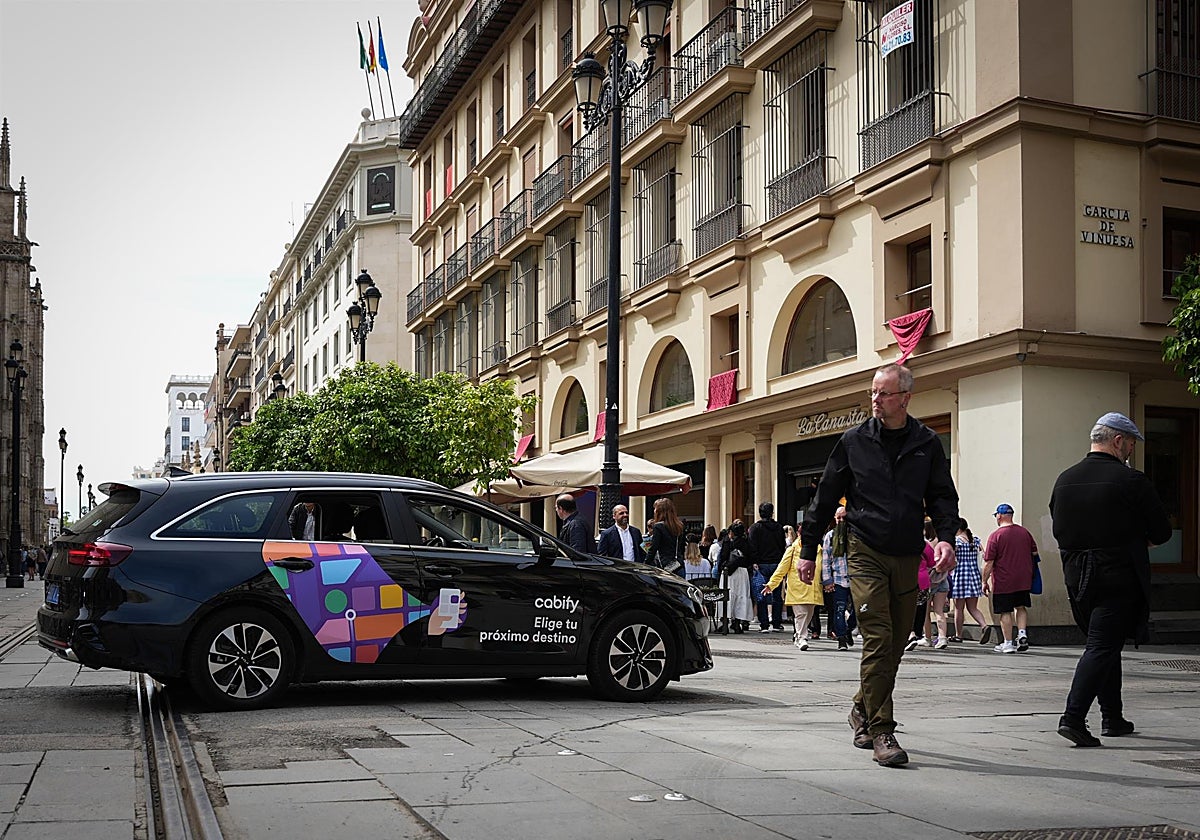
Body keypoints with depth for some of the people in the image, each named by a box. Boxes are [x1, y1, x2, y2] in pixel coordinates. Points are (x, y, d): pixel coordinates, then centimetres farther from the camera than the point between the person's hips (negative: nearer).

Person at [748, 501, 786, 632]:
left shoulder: (755, 528, -4)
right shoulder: (779, 527, 6)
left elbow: (753, 548, -9)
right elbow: (783, 547, 10)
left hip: (762, 564, -3)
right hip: (777, 564, 3)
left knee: (762, 596, 1)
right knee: (777, 595, 9)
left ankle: (764, 625, -2)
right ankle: (777, 623, 10)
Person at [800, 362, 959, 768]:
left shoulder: (926, 443, 6)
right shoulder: (854, 441, 3)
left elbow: (942, 495, 10)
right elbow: (825, 498, 8)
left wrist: (946, 536, -9)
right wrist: (808, 550, 7)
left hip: (907, 557, 3)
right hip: (866, 554, -3)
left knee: (895, 642, 9)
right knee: (878, 639, -12)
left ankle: (863, 710, 30)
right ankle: (881, 731, -8)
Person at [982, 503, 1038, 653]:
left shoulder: (995, 536, -12)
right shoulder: (1025, 532, 4)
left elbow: (988, 563, -12)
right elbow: (1034, 553, 17)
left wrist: (985, 581, -3)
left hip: (1003, 582, -5)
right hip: (1024, 580, 5)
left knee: (1005, 612, 2)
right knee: (1021, 608, 18)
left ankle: (1008, 643, 5)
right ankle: (1022, 634, 5)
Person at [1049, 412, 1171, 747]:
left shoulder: (1065, 479, 7)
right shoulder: (1131, 481, -11)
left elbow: (1058, 528, 13)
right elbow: (1162, 532, -4)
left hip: (1076, 577, 7)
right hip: (1118, 578, -6)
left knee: (1105, 645, 18)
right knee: (1102, 647, -5)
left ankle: (1112, 718, 24)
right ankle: (1073, 717, -15)